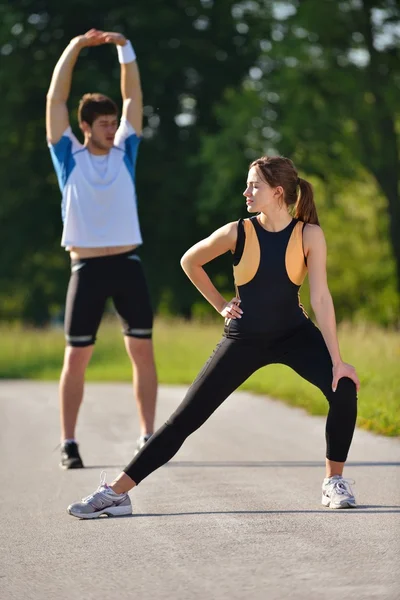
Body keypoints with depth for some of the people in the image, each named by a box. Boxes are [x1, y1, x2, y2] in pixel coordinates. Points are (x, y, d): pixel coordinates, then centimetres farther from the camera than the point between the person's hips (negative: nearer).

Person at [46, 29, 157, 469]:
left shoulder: (124, 153, 9)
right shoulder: (69, 157, 2)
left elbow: (134, 97, 9)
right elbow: (55, 99, 0)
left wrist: (124, 48, 3)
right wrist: (75, 47, -1)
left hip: (127, 265, 2)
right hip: (87, 268, -2)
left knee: (142, 351, 1)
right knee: (76, 357, -1)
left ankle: (148, 437, 7)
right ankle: (68, 443, 4)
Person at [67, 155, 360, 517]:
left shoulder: (309, 235, -14)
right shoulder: (238, 233, -12)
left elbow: (320, 297, -17)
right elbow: (190, 262, 6)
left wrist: (337, 359, -21)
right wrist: (220, 305, 4)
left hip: (294, 334, 0)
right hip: (244, 338, 0)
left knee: (344, 389, -25)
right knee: (187, 416, -4)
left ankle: (335, 482, -5)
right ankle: (116, 492, 1)